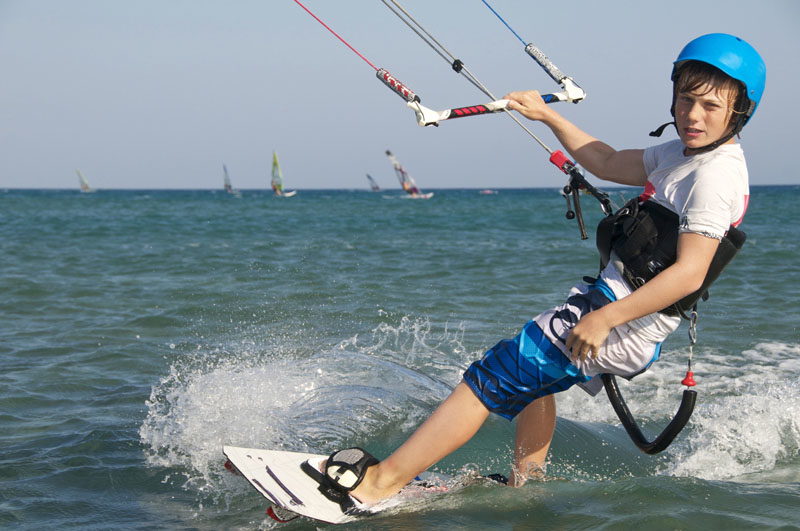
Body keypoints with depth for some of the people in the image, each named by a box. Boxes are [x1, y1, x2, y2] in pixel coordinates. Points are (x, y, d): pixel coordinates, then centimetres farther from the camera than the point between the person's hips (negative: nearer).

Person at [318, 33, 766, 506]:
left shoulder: (714, 176, -20)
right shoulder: (684, 153, 10)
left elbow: (689, 273, -28)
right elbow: (608, 163, 23)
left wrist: (605, 318, -31)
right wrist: (549, 116, 23)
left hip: (621, 331, -11)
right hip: (612, 302, 11)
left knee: (492, 377, -11)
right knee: (530, 371, 35)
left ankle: (382, 482, -8)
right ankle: (526, 485, 40)